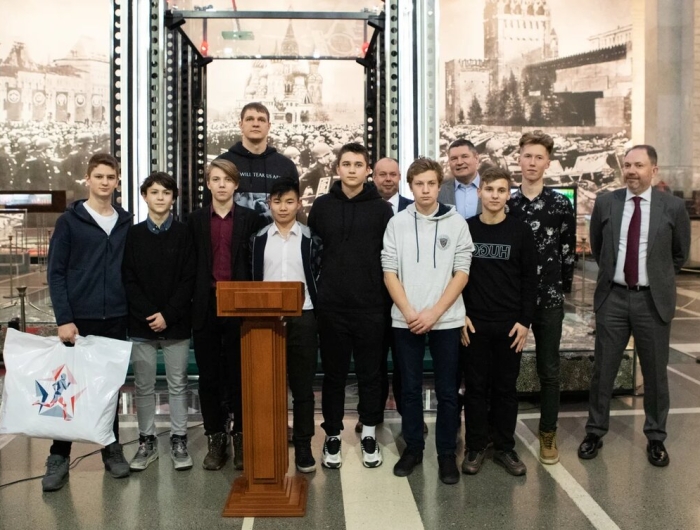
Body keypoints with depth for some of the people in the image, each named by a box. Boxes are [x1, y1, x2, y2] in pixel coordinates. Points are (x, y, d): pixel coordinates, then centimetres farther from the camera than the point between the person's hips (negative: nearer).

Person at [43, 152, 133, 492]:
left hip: (116, 319, 3)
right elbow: (55, 273, -4)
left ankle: (112, 449, 22)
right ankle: (59, 457, 14)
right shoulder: (69, 221, -1)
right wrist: (63, 319, -12)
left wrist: (133, 310, 3)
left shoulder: (126, 223, 8)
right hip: (79, 318, -3)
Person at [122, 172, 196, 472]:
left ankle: (179, 441, 16)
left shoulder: (183, 234, 2)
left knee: (177, 384, 5)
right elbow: (128, 280, 1)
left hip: (176, 323, -1)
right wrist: (149, 314, -11)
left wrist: (168, 315, -12)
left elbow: (189, 279, -3)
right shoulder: (133, 235, 5)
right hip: (141, 323, 1)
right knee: (144, 386, 7)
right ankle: (147, 441, 19)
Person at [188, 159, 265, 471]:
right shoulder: (196, 220, 9)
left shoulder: (251, 219, 4)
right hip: (206, 308, 2)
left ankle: (240, 437, 16)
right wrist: (190, 302, 2)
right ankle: (215, 439, 18)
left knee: (239, 375, 4)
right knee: (209, 376, 7)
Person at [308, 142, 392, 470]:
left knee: (370, 372, 9)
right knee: (334, 373, 9)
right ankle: (333, 435, 23)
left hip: (370, 305, -1)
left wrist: (387, 299, -3)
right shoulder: (322, 206, 5)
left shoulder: (381, 209, 2)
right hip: (331, 306, 1)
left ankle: (369, 433, 25)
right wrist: (316, 291, 3)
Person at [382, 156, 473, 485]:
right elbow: (389, 272, 1)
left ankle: (447, 453, 18)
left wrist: (434, 312, -11)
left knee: (447, 390, 6)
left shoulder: (456, 223, 1)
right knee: (410, 388, 9)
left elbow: (462, 273, -2)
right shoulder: (396, 223, 3)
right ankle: (413, 447, 24)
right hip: (405, 320, 1)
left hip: (446, 319, -1)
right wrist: (409, 312, -10)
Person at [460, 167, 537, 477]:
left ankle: (505, 448, 20)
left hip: (510, 324, 0)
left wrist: (525, 321, -5)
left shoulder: (521, 232, 1)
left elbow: (530, 280, 1)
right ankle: (475, 447, 18)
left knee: (506, 387, 8)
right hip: (473, 323, 0)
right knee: (475, 386, 6)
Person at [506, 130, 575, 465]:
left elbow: (568, 253, 4)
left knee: (549, 370, 7)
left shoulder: (561, 206, 2)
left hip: (548, 299, 0)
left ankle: (548, 434, 21)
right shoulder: (505, 203, 3)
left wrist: (562, 290, 2)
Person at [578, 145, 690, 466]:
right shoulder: (605, 203, -1)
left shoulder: (673, 207, -4)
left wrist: (658, 279, 12)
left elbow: (680, 254, 9)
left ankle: (656, 438, 28)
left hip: (654, 300, -1)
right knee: (602, 369, 8)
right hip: (613, 297, 1)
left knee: (655, 372, 10)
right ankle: (595, 432, 24)